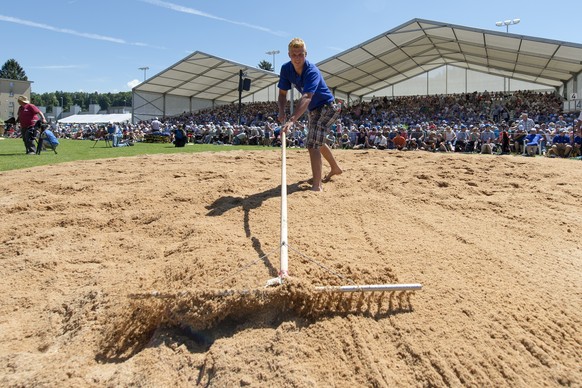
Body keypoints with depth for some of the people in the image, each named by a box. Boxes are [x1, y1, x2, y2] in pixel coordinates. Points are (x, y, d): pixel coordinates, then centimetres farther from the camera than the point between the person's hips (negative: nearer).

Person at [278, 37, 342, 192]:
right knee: (317, 142, 24)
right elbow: (282, 93, -6)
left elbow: (307, 97, -46)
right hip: (313, 110, 9)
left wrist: (292, 120, -59)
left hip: (327, 108, -8)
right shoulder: (286, 69, -11)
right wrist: (281, 111, -28)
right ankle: (335, 168, 47)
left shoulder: (312, 71, -32)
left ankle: (317, 185, -24)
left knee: (313, 144, -24)